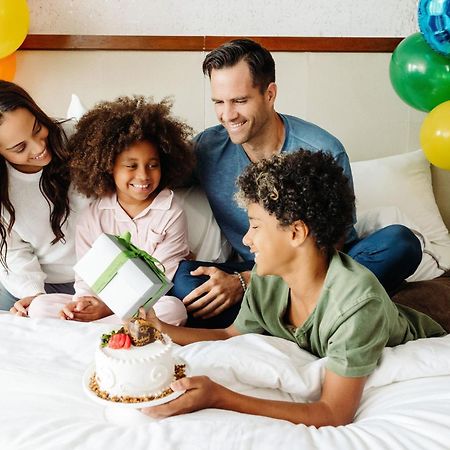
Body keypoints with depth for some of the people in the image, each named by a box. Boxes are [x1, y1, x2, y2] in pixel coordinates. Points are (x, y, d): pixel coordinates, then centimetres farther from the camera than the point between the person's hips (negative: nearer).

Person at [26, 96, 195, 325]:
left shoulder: (171, 215, -3)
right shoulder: (92, 217, 6)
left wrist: (110, 307, -19)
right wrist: (82, 303, -19)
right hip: (101, 303, 2)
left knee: (173, 309, -37)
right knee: (40, 306, -14)